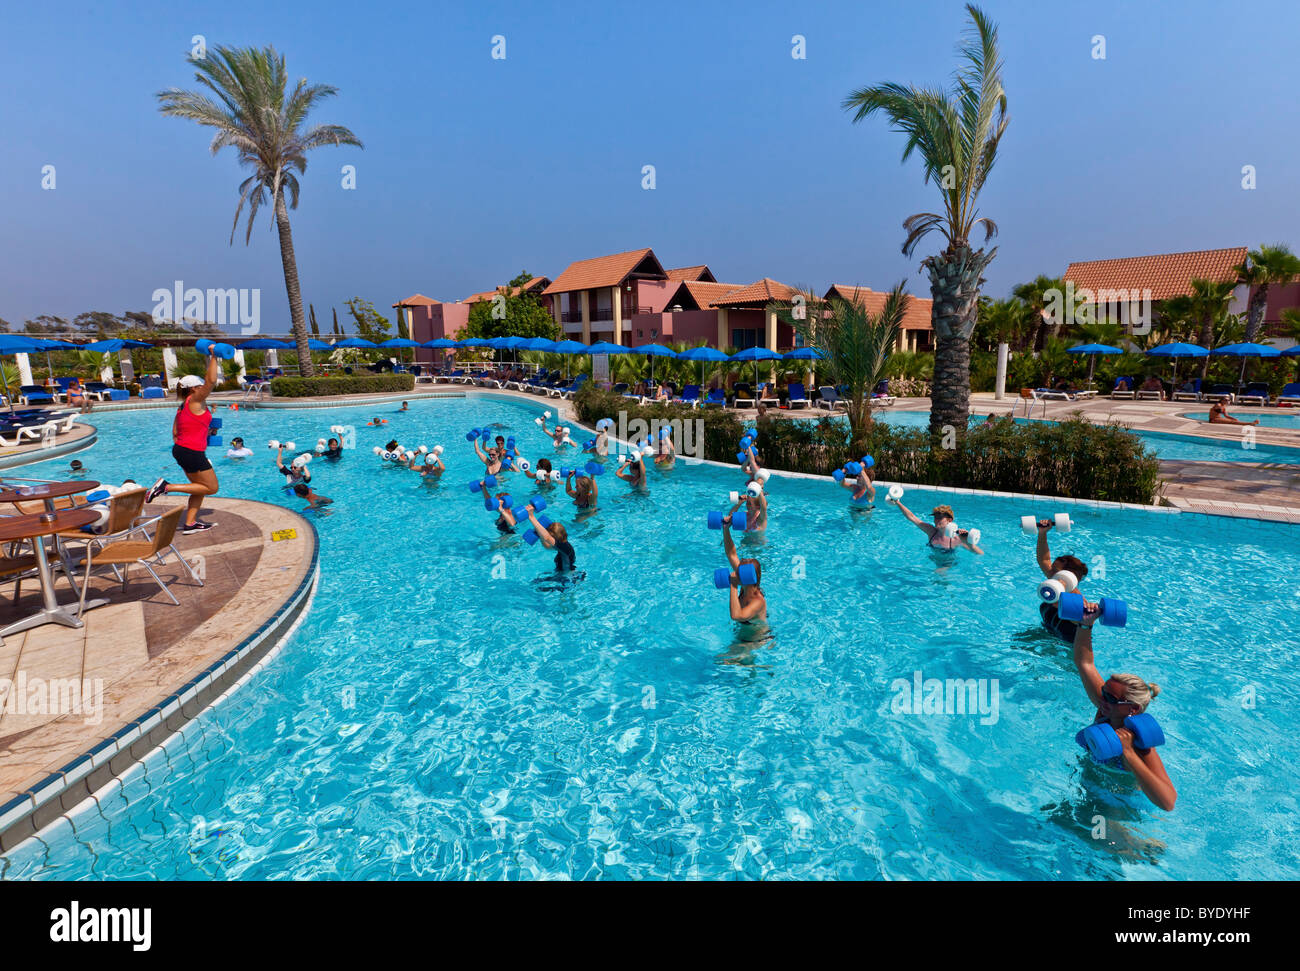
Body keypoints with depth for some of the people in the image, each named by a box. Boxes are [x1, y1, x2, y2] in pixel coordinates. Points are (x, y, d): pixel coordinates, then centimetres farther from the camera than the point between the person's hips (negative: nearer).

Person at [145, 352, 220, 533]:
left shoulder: (183, 406, 14)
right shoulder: (195, 401, -11)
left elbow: (175, 433, 17)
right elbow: (211, 380, -22)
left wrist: (180, 448, 22)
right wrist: (213, 357, -16)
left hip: (180, 450, 10)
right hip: (192, 453, -10)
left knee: (200, 487, 17)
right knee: (212, 488, 0)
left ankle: (190, 524, 15)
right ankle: (167, 486, -7)